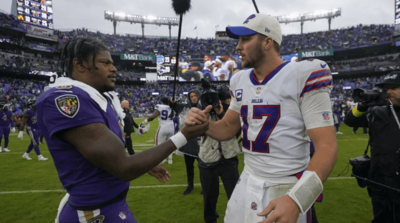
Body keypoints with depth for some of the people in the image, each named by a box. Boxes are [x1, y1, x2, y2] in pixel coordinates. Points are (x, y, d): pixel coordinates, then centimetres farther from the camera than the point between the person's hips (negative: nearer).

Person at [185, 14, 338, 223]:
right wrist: (202, 124, -8)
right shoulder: (241, 81, 4)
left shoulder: (303, 76, -16)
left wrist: (296, 199, -30)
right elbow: (227, 128, 13)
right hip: (247, 183, 6)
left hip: (287, 191, -6)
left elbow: (327, 147, -18)